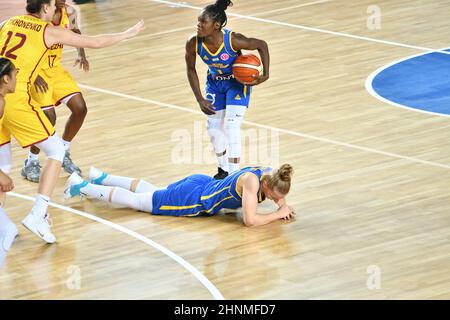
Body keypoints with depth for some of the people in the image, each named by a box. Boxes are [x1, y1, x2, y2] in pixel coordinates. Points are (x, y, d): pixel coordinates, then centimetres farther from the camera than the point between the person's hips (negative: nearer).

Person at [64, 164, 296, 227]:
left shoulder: (270, 176, -13)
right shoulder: (251, 180, -35)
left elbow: (279, 194, 11)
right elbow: (250, 220, -39)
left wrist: (283, 205, -10)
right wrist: (278, 214, -30)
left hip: (203, 184, 7)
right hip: (194, 199, -7)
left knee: (152, 192, 29)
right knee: (135, 201, 9)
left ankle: (101, 178, 44)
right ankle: (81, 186, 21)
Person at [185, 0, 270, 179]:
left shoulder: (233, 40, -36)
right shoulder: (193, 44, -26)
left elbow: (261, 45, -19)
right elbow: (191, 69, -7)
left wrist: (265, 75, -24)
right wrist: (200, 99, -9)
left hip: (238, 82, -4)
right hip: (215, 82, 4)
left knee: (231, 127, -15)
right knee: (213, 128, 8)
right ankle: (223, 169, 34)